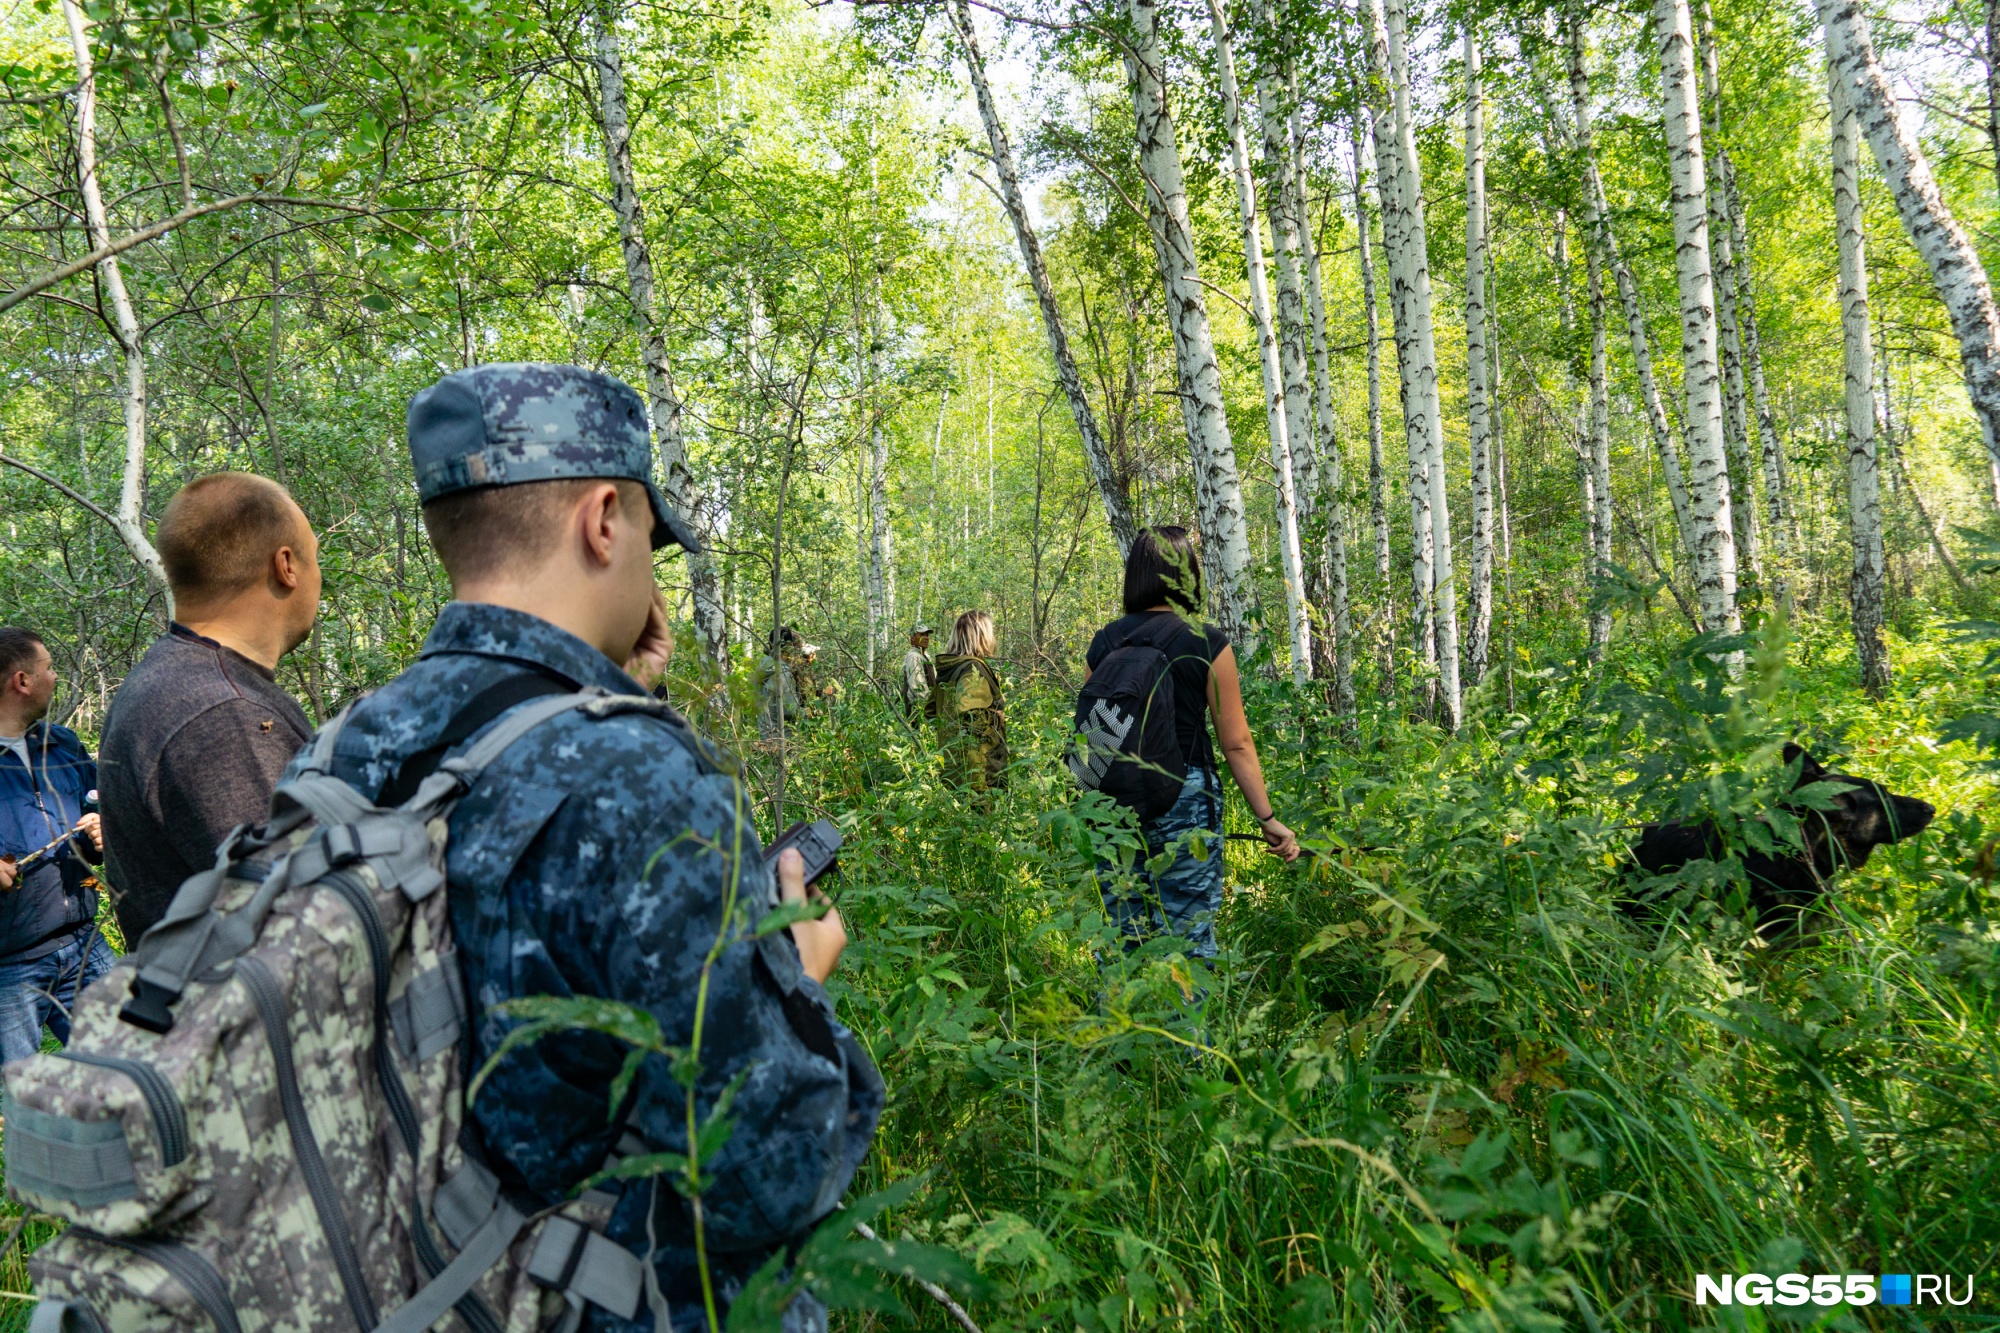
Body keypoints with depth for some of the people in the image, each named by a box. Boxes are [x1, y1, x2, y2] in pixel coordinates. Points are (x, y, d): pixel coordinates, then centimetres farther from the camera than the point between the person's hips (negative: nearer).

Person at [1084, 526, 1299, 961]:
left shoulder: (1105, 641, 5)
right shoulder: (1207, 643, -5)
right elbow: (1236, 743, -6)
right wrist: (1268, 819, -1)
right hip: (1184, 801, -4)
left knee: (1120, 941, 11)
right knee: (1186, 942, 3)